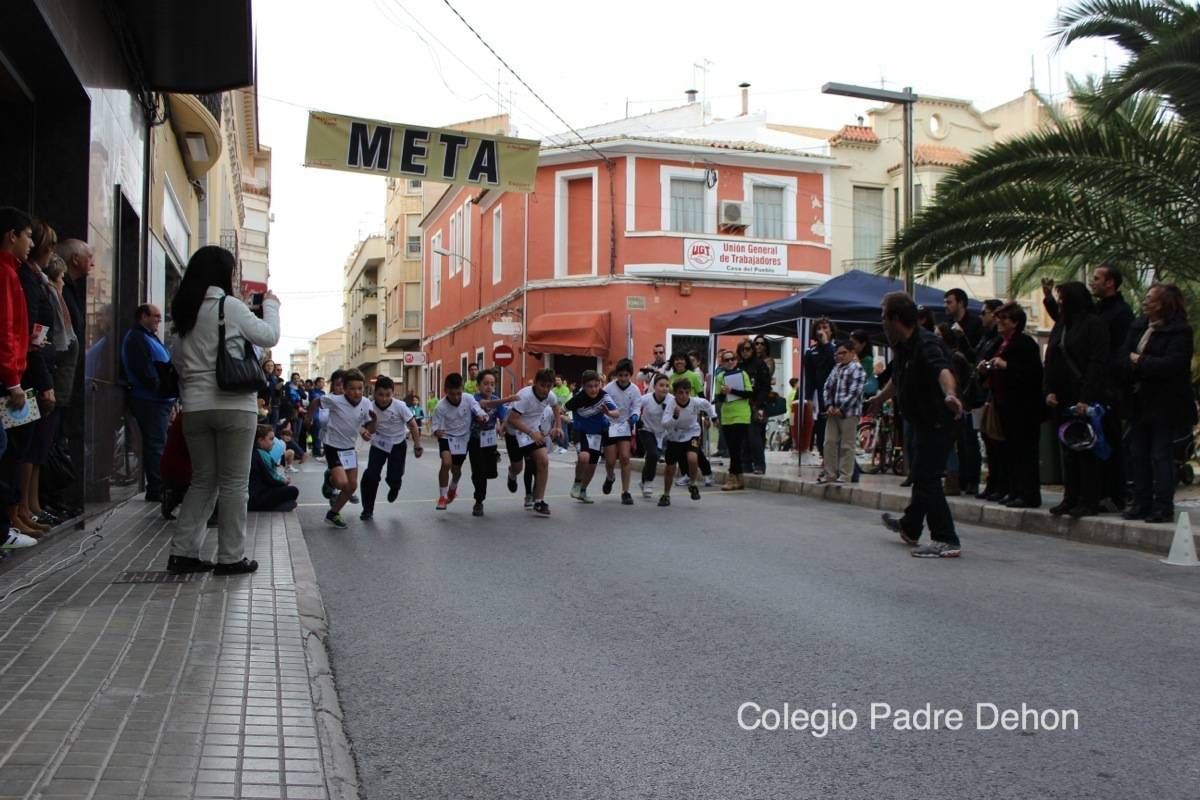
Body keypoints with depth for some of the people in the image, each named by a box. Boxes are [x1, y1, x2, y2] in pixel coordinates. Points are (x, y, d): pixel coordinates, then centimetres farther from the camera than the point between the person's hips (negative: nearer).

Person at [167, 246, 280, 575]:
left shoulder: (184, 310, 13)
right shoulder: (229, 305, -7)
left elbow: (178, 360, 15)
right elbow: (269, 337, -2)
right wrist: (270, 305, 13)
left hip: (195, 407, 6)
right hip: (233, 406, -6)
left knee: (202, 480, 15)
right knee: (234, 483, 2)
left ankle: (182, 552, 12)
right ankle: (231, 557, 6)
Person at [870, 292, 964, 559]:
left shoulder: (926, 344, -23)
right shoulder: (903, 347, 9)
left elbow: (943, 370, -44)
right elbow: (897, 379, 29)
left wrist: (950, 394, -64)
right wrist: (880, 399, 46)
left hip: (937, 422, -10)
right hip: (923, 422, 10)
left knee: (927, 479, -12)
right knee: (920, 476, 23)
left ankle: (947, 541, -8)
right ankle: (909, 527, 41)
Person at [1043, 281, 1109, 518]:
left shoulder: (1094, 324, -7)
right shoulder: (1060, 325, 16)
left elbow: (1097, 363, -14)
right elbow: (1050, 361, 14)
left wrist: (1086, 398, -19)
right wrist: (1049, 390, 1)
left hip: (1085, 399, -7)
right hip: (1062, 399, 7)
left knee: (1086, 450, -3)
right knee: (1068, 451, 10)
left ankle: (1089, 501, 3)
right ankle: (1071, 498, 16)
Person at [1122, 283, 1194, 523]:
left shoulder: (1179, 331, -12)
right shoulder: (1138, 325, 10)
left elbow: (1171, 364, -22)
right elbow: (1123, 356, 7)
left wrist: (1139, 362, -12)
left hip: (1165, 404, -7)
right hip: (1139, 402, 7)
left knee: (1161, 455, -4)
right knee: (1138, 454, 11)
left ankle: (1164, 507, 3)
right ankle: (1141, 503, 21)